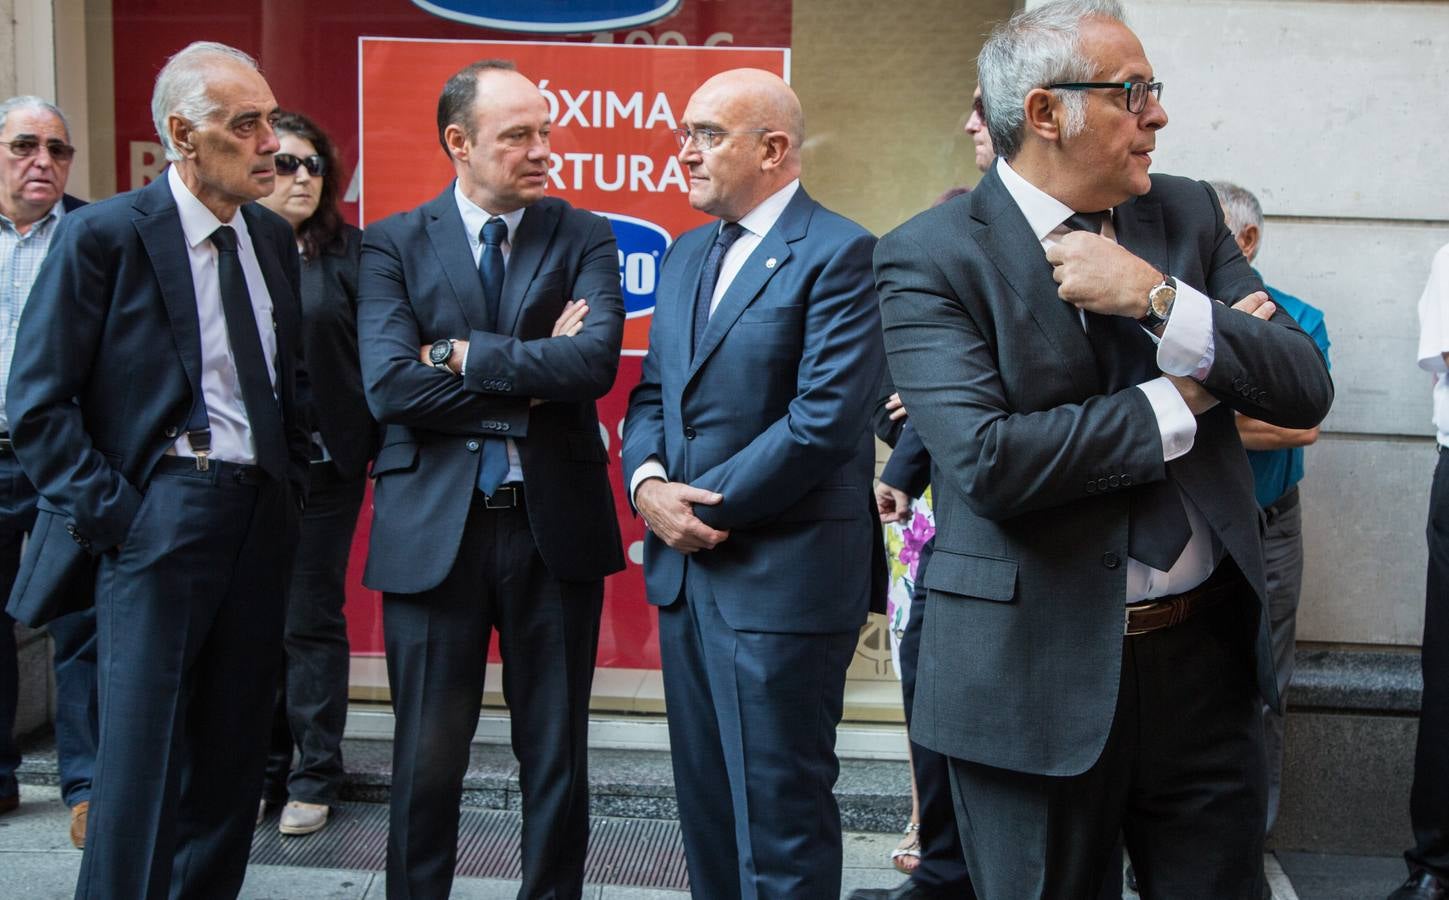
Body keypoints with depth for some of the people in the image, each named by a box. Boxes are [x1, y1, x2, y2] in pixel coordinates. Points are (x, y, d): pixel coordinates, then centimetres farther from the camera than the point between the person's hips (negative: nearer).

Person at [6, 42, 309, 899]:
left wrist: (291, 483, 9)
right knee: (143, 754, 0)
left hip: (261, 515, 6)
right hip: (160, 513, -5)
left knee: (234, 753, 12)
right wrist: (112, 513, -11)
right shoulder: (103, 235, -7)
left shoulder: (272, 236, 10)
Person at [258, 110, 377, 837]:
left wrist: (384, 451, -7)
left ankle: (315, 777, 17)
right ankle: (261, 770, 23)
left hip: (324, 468, -2)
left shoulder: (348, 254, 0)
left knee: (312, 620, 5)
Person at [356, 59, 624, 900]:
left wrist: (466, 354, -12)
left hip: (555, 523, 1)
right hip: (434, 526, -1)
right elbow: (390, 385, -12)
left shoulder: (584, 236, 4)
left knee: (557, 754, 12)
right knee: (429, 759, 10)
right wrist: (530, 382, -11)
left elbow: (596, 359, -13)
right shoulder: (393, 244, 2)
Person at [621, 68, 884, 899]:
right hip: (686, 564, 8)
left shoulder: (839, 253, -11)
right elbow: (653, 393, 15)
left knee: (780, 813, 2)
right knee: (706, 801, 17)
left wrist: (713, 506, -13)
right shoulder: (687, 255, 15)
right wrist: (648, 482, -5)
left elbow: (824, 418, -19)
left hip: (783, 574, -8)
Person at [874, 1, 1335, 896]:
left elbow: (1306, 389, -2)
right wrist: (1178, 400, -12)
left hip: (1208, 653, 5)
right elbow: (985, 459, -23)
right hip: (1040, 677, -4)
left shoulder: (1189, 214, 5)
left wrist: (1160, 300, -17)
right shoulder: (931, 255, -11)